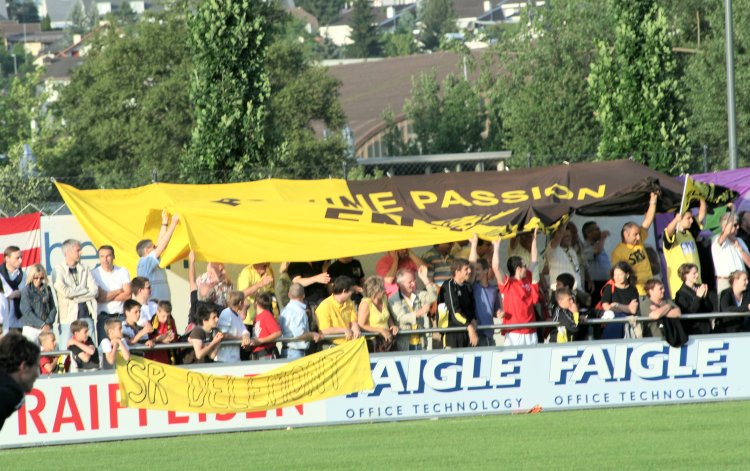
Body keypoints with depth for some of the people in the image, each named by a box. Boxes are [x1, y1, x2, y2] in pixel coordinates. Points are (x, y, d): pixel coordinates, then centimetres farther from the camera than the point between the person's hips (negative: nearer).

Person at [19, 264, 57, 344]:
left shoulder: (47, 289, 8)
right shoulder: (26, 291, -4)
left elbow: (53, 308, 10)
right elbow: (27, 312, -10)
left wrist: (48, 323, -6)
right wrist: (42, 325, -14)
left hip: (46, 328, 3)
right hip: (30, 328, -3)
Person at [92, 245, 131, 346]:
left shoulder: (122, 272, 8)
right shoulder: (94, 274, -1)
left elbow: (128, 295, -1)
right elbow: (99, 297, -10)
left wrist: (108, 296, -7)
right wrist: (119, 291, 0)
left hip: (120, 316, 2)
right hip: (103, 317, -2)